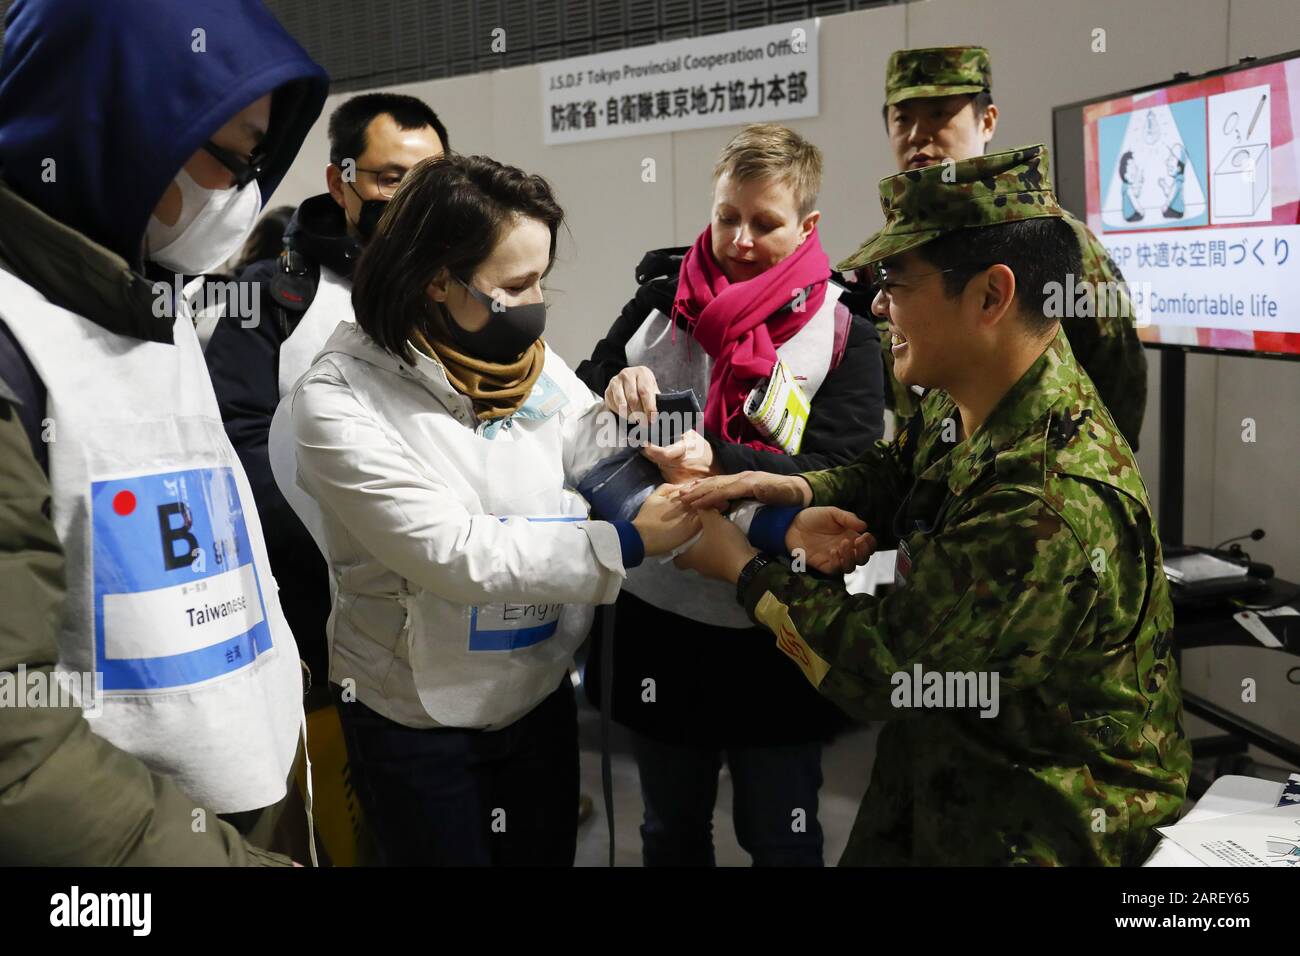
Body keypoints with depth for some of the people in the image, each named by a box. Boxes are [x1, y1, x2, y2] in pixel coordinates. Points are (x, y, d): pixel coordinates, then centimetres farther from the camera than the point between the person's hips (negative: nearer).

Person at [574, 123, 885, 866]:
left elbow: (838, 481, -17)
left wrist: (720, 462, -32)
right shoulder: (661, 299, 1)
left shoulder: (843, 332, -7)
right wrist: (611, 390, -19)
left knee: (781, 840, 16)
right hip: (656, 615, 3)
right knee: (671, 833, 23)